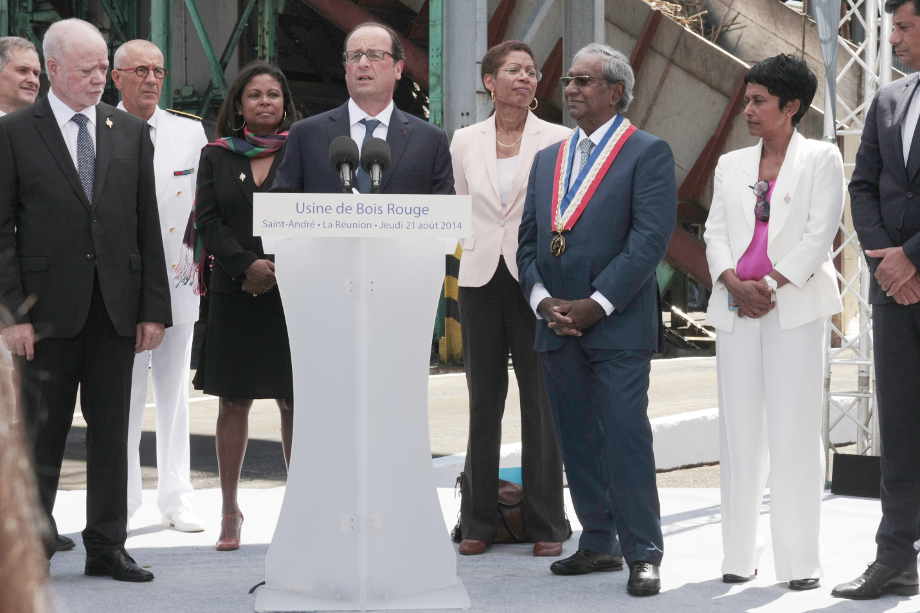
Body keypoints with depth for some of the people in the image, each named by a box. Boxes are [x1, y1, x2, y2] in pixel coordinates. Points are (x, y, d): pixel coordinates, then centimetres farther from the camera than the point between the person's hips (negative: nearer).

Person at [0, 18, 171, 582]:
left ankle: (107, 547, 15)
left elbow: (148, 227, 9)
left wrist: (154, 307, 3)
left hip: (117, 309, 3)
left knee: (112, 432, 7)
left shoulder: (131, 133, 10)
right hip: (49, 309, -3)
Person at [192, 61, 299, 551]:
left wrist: (279, 270, -11)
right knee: (234, 401, 4)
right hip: (233, 292, 2)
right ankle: (230, 509, 10)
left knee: (294, 402, -1)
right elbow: (208, 221, 3)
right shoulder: (217, 156, 10)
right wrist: (246, 265, -11)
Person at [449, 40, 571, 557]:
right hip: (482, 279, 3)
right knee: (484, 402, 7)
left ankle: (547, 524, 7)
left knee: (542, 402, 0)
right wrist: (476, 249, 7)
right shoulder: (465, 142, 7)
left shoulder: (557, 140, -1)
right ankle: (479, 521, 14)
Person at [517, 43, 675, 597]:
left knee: (626, 438, -8)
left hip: (618, 324, -6)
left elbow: (650, 239, -12)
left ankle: (642, 553, -2)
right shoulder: (548, 159, 18)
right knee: (578, 442, 10)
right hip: (557, 325, 6)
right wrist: (541, 299, -3)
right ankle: (599, 544, 19)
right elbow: (528, 240, 15)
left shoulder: (649, 153, -2)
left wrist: (596, 304, -16)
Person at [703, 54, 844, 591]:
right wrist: (734, 284, -9)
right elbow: (716, 233, 9)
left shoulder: (822, 159, 5)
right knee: (741, 431, 3)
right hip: (738, 307, 4)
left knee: (794, 431, -7)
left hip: (795, 306, -4)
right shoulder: (732, 165, 18)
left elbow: (819, 234, -4)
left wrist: (771, 285, -13)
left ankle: (800, 561, -3)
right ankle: (740, 556, 7)